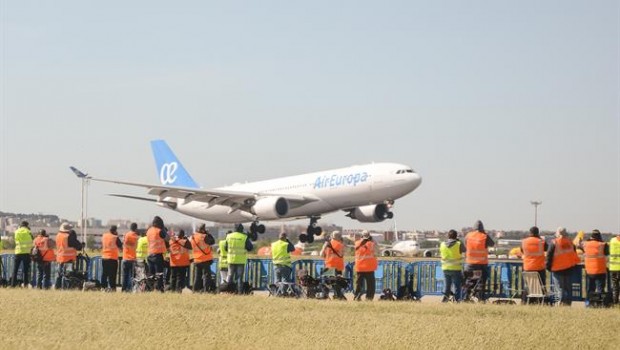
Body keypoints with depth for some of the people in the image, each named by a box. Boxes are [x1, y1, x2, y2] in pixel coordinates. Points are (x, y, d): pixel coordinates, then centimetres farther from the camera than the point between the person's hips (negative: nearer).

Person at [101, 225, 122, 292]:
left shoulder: (104, 236, 5)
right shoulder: (115, 238, -9)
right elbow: (121, 247, -3)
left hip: (104, 258, 5)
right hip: (113, 258, -5)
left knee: (104, 273, 10)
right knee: (112, 274, -3)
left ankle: (103, 287, 9)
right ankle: (112, 287, -7)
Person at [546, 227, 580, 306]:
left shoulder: (554, 243, -8)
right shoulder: (570, 243, 7)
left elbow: (549, 256, -8)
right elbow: (574, 255, 15)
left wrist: (548, 266, 0)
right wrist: (574, 264, 26)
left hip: (558, 269, -5)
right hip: (569, 268, 5)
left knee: (559, 287, -4)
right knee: (568, 287, 12)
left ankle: (561, 301, -17)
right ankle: (568, 302, 9)